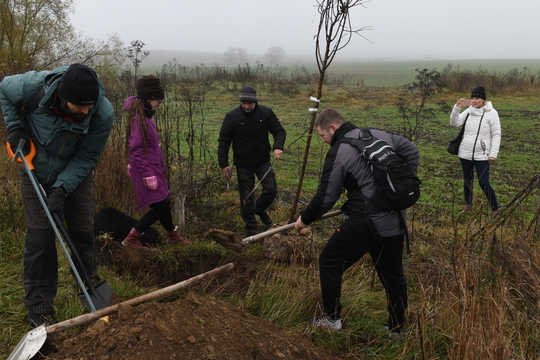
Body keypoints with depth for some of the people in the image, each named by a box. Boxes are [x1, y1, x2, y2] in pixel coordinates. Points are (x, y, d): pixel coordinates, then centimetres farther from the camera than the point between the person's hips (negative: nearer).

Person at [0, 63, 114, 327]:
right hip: (35, 172, 0)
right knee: (39, 239, -4)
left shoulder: (103, 114, -30)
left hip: (75, 174, 1)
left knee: (83, 234, 5)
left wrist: (62, 189, -27)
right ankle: (38, 310, 8)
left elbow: (86, 158, -18)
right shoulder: (35, 86, -30)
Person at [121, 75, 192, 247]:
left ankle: (172, 235, 36)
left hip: (155, 168, 9)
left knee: (164, 203, 19)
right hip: (148, 170, -9)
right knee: (160, 207, -5)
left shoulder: (145, 117, 10)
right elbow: (135, 150, -22)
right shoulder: (138, 119, -19)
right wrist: (148, 175, -22)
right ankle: (131, 239, 5)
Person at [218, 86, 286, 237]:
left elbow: (279, 131, 1)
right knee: (246, 197, 6)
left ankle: (260, 209, 32)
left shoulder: (266, 113, -7)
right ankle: (251, 228, 23)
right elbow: (223, 141, -6)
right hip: (243, 164, -1)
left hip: (263, 161, 2)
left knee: (271, 190, -1)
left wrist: (278, 147, -19)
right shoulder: (232, 116, -11)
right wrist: (224, 164, -8)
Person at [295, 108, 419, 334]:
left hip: (365, 223, -7)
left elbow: (326, 197, -10)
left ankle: (332, 318, 19)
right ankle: (397, 328, 29)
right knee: (392, 274, 18)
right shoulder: (381, 135, 7)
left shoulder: (338, 153, -12)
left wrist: (305, 219, 5)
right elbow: (412, 152, 16)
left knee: (329, 262, 10)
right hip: (396, 221, 7)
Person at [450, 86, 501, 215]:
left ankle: (495, 209, 11)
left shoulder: (491, 113, -8)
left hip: (482, 155, -4)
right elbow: (454, 123, -4)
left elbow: (496, 134, -7)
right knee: (467, 180, 18)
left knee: (484, 183, -5)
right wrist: (457, 108, -18)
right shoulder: (469, 111, 3)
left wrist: (493, 154, -12)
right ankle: (468, 204, 36)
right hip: (465, 153, 5)